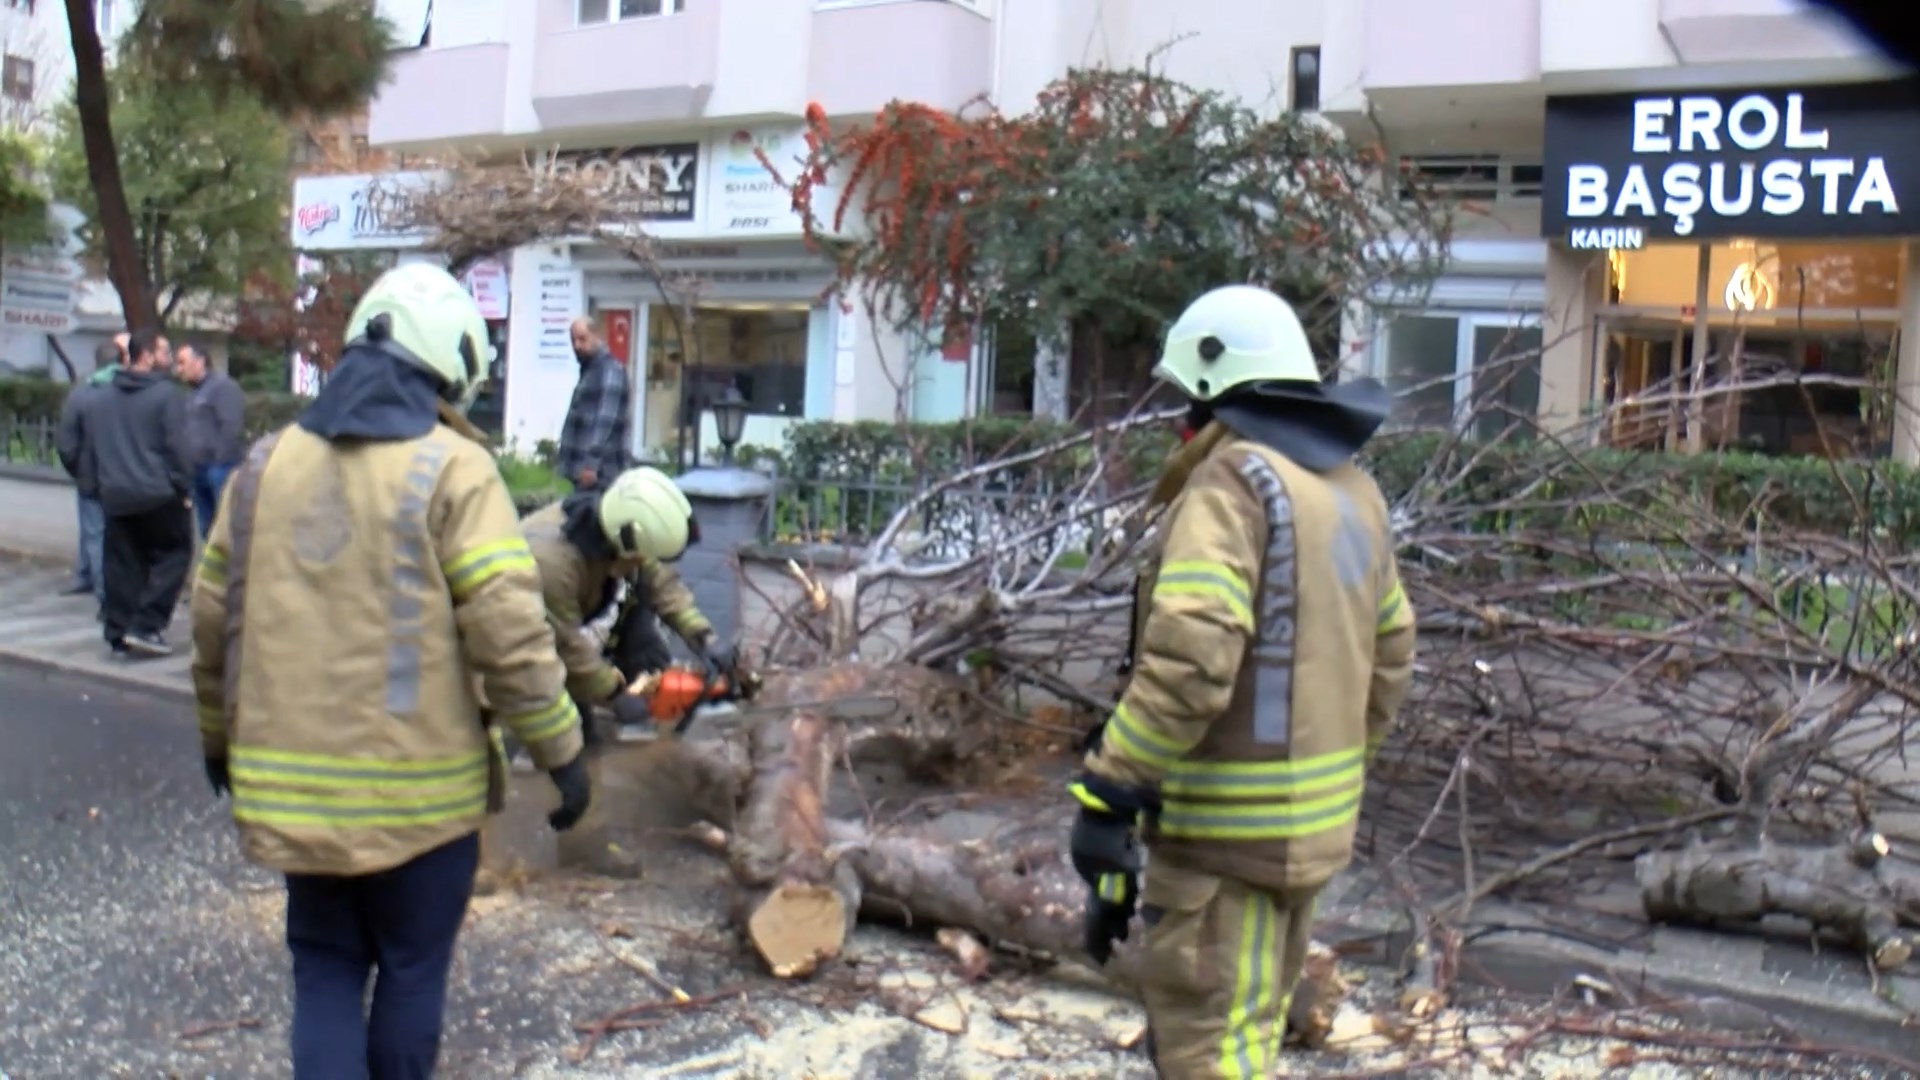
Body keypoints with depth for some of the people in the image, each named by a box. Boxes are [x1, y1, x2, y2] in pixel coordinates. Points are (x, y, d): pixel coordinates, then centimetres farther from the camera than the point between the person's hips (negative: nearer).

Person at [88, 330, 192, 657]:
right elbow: (177, 445, -13)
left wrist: (97, 484, 21)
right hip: (159, 495, -6)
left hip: (115, 496, 6)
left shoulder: (103, 398, 13)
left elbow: (89, 448, 16)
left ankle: (119, 630, 11)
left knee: (123, 563, 11)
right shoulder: (167, 393, -9)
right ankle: (146, 626, -7)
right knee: (174, 554, 2)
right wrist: (183, 486, -7)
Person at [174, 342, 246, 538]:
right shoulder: (197, 392, 21)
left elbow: (232, 428, -17)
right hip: (201, 469, 9)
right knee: (208, 529, 12)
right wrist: (192, 464, 13)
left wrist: (221, 462, -20)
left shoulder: (223, 386, -8)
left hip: (220, 468, -9)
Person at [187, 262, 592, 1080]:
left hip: (293, 789, 4)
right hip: (420, 791, -4)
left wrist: (219, 737, 25)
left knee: (326, 970, 17)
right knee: (412, 969, 15)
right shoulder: (451, 471, -12)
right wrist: (562, 753, -6)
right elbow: (510, 635, -16)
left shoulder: (266, 463, 4)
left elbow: (214, 619, 11)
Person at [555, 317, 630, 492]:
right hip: (583, 467, 10)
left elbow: (605, 420, -21)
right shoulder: (589, 369, 19)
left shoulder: (610, 370, -12)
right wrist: (565, 457, 22)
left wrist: (591, 464, -27)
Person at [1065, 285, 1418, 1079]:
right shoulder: (1353, 489, 13)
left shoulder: (1232, 482, -15)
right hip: (1314, 817, 9)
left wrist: (1107, 793, -22)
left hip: (1229, 821, -9)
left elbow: (1188, 661, -26)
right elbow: (1389, 656, 18)